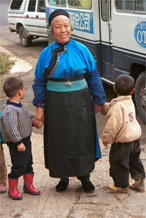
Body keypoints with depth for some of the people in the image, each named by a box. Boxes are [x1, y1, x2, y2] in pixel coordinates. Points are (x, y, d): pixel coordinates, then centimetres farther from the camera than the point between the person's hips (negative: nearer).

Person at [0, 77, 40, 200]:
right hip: (17, 144, -10)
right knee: (18, 166, 0)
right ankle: (12, 189, 17)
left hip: (25, 140, 10)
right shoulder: (10, 111, -27)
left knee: (28, 163, 18)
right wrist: (18, 142, -27)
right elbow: (11, 128, -30)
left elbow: (27, 114, 26)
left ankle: (28, 185, 33)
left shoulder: (19, 106, 5)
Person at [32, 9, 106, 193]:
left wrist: (98, 100, 4)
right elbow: (39, 82, 3)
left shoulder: (81, 50, -3)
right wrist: (40, 107, -4)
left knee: (82, 138, 9)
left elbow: (93, 76, 3)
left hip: (80, 102, 0)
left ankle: (84, 176, 27)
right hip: (56, 105, 0)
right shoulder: (46, 54, -2)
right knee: (60, 141, 9)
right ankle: (63, 177, 27)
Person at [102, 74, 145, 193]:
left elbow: (113, 125, -23)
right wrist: (103, 106, 0)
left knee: (118, 163, 8)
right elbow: (109, 108, 14)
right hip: (135, 136, 9)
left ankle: (122, 185, 21)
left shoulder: (117, 106, -22)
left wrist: (106, 138, -13)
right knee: (134, 160, 22)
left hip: (123, 140, -9)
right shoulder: (130, 102, 6)